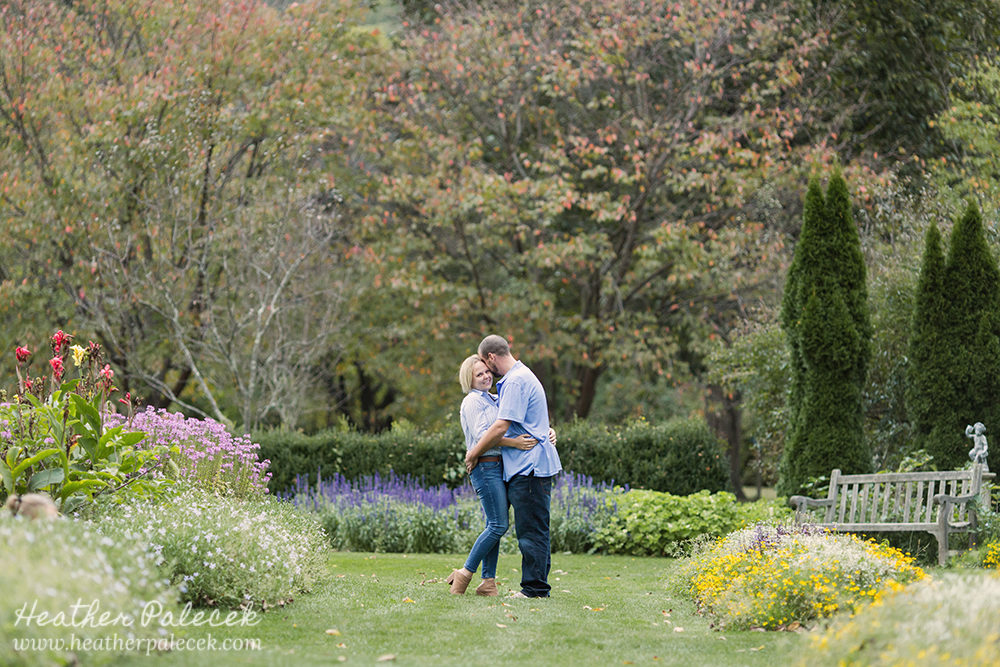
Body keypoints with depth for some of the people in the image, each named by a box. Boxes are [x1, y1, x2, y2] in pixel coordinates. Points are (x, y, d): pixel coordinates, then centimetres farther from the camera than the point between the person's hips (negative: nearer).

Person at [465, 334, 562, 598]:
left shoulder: (516, 381, -14)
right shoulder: (521, 376, 20)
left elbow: (501, 427, -18)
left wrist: (473, 454, -7)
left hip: (530, 467, -11)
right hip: (524, 468, 11)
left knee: (532, 531, -8)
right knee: (533, 530, 11)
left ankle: (535, 588, -7)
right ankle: (536, 588, 13)